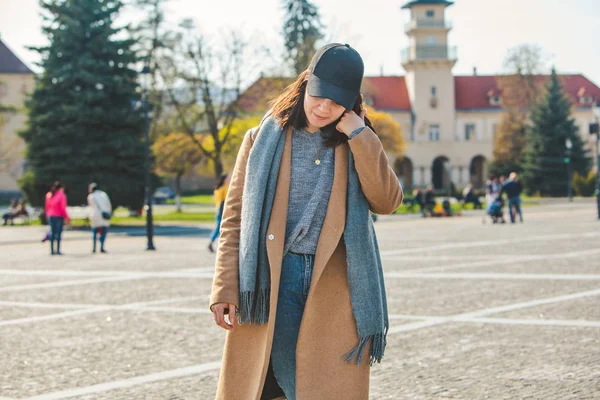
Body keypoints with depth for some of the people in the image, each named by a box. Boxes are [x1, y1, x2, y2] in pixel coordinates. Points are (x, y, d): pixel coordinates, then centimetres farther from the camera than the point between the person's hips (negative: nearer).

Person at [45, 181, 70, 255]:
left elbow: (47, 207, 9)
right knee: (58, 233, -1)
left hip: (50, 216, 5)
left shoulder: (48, 195, 8)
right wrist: (66, 217, -6)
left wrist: (48, 216, 17)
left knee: (52, 232, 11)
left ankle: (52, 250, 10)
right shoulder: (61, 195, -9)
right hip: (59, 216, -5)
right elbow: (63, 208, -12)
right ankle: (58, 250, -3)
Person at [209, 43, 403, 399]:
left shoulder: (357, 144, 12)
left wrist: (359, 135, -7)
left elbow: (387, 202, -5)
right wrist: (225, 289, -3)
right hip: (271, 281, -1)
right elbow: (235, 219, 5)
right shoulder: (263, 139, 8)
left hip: (335, 290, 1)